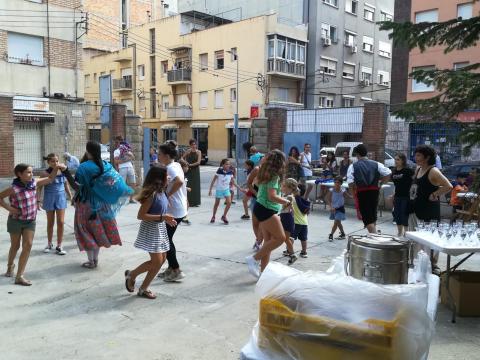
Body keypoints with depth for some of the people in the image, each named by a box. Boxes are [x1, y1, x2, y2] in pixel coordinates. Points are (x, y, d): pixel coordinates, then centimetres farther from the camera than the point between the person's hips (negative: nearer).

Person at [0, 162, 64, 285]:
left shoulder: (34, 183, -5)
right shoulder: (14, 188, -18)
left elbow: (50, 179, 5)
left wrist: (56, 167, -9)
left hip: (30, 221, 4)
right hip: (16, 220, -3)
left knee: (28, 245, -6)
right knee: (15, 246, 13)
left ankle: (19, 276, -1)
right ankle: (10, 265, 44)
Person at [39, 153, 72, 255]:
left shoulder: (62, 172, -2)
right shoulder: (45, 174, -10)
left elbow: (66, 185, 9)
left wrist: (71, 197, 9)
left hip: (61, 198, 1)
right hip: (49, 199, -1)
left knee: (61, 222, -2)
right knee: (50, 223, 12)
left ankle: (59, 246, 7)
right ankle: (49, 244, 30)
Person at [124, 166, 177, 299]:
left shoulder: (161, 192, 5)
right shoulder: (152, 194, -20)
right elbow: (140, 215, -22)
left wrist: (167, 219, 5)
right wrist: (161, 217, -24)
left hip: (160, 228, 9)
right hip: (151, 229, -9)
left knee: (161, 260, 10)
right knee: (157, 261, -7)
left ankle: (144, 288, 21)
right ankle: (131, 274, 15)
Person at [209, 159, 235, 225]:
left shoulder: (230, 172, -8)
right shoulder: (219, 171, -17)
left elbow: (232, 180, 8)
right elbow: (213, 180, -12)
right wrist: (210, 190, -12)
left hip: (226, 189, 3)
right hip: (219, 189, -2)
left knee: (229, 202, -11)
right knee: (217, 204, 9)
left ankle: (224, 216, 9)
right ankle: (213, 216, 31)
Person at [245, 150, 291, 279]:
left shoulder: (266, 173, 14)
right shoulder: (274, 176, -14)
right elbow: (272, 196, -23)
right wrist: (286, 202, -11)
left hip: (262, 208, 10)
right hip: (266, 210, -10)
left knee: (268, 241, 11)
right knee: (280, 237, -8)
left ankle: (263, 272, 14)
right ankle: (254, 259, -5)